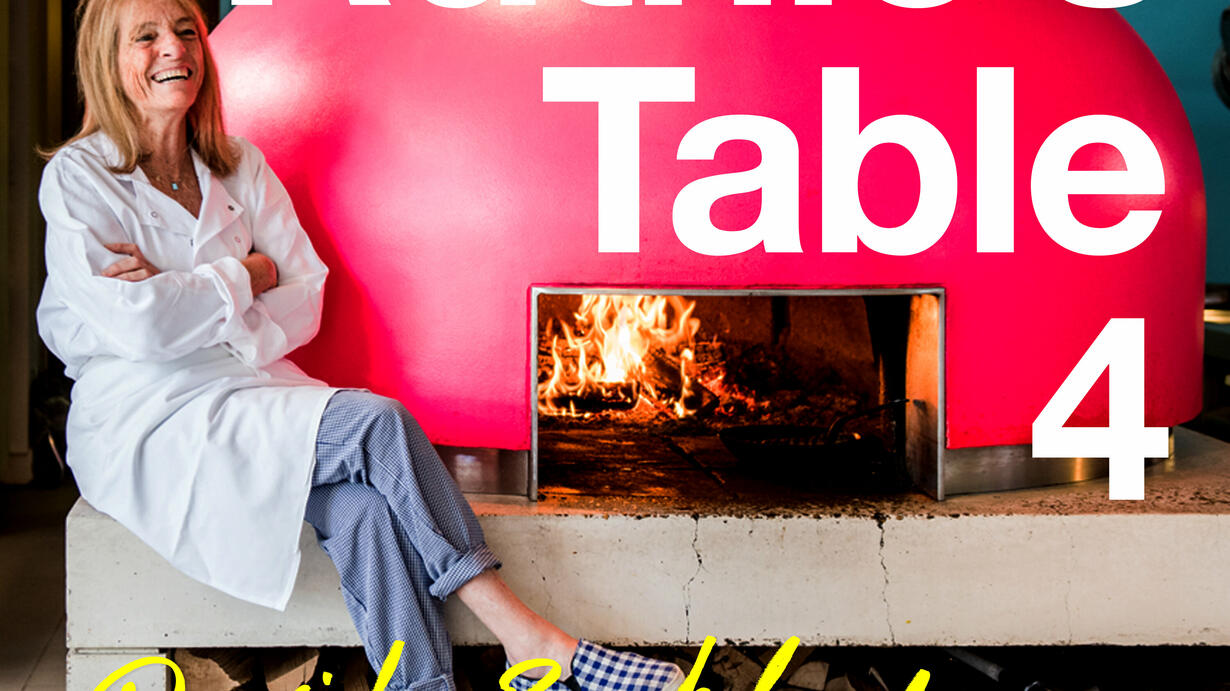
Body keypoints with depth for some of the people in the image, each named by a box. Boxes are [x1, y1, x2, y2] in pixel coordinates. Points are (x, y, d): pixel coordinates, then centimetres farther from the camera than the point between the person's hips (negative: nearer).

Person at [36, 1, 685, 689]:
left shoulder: (240, 166, 12)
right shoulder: (77, 176, -2)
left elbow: (306, 299, 3)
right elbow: (140, 325, -15)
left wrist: (185, 302, -11)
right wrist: (249, 276, -4)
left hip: (248, 389, 5)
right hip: (147, 420, -5)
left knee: (363, 500, -28)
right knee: (377, 423, -25)